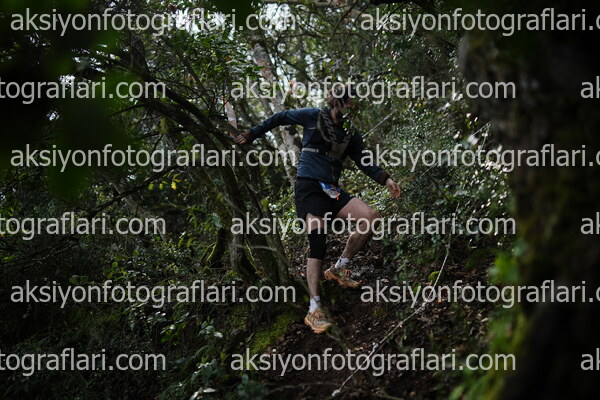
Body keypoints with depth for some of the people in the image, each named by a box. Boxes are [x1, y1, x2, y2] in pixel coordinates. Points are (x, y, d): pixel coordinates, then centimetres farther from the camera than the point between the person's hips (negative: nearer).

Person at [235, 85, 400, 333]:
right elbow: (280, 117, 11)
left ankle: (339, 268, 3)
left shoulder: (351, 135, 14)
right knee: (318, 241, -20)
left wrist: (385, 179, 0)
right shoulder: (313, 117, 1)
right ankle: (314, 309, -20)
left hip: (331, 190, 5)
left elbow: (364, 163, 14)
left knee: (371, 219, -15)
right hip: (309, 187, -5)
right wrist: (253, 134, 12)